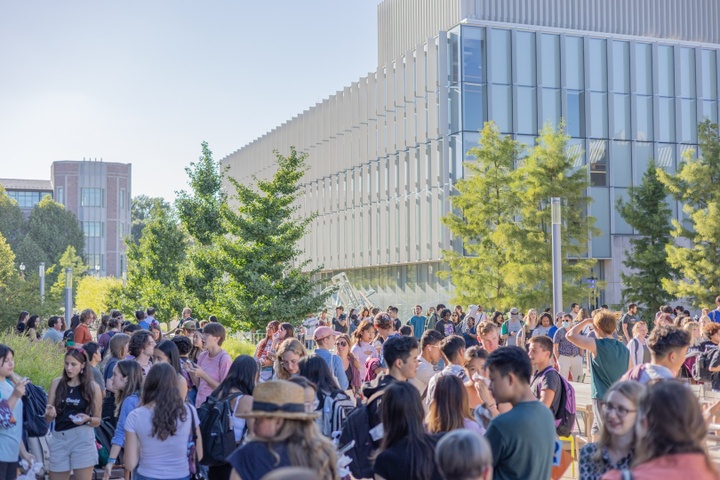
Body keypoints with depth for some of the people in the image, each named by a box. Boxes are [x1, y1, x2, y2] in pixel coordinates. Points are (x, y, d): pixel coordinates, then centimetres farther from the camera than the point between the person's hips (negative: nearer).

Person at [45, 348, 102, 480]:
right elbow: (48, 418, 6)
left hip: (83, 439, -3)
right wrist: (50, 413, -16)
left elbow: (97, 421, 6)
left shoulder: (93, 387, 0)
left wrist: (87, 419, -15)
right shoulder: (57, 383, 5)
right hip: (59, 438, 3)